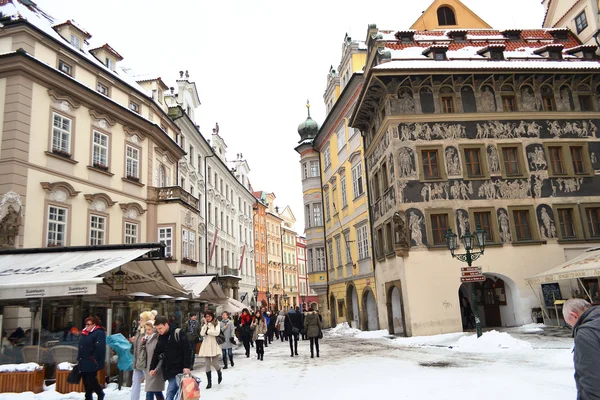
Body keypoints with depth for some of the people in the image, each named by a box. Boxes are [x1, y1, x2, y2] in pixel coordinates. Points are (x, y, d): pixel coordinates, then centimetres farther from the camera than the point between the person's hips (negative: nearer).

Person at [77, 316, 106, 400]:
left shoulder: (99, 333, -14)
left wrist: (94, 359, -22)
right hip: (83, 363, 9)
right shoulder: (85, 333, 14)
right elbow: (81, 347, 21)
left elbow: (100, 348, -21)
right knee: (86, 381, 13)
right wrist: (78, 359, 16)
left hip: (91, 364, -9)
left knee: (91, 380, -3)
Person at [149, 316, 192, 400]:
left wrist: (187, 366, -17)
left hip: (179, 370, -6)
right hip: (168, 371, 6)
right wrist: (152, 368, 15)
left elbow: (187, 350, -13)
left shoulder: (179, 334, -11)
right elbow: (156, 353, 20)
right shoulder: (161, 337, 11)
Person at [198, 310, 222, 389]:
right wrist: (205, 324, -7)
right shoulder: (204, 325, 12)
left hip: (214, 345, -4)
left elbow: (217, 332, -14)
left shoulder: (216, 323, 0)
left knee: (214, 363, -3)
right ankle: (209, 382, 10)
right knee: (207, 364, 1)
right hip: (206, 345, 4)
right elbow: (202, 333, -4)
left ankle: (219, 373, 30)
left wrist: (207, 331, -8)